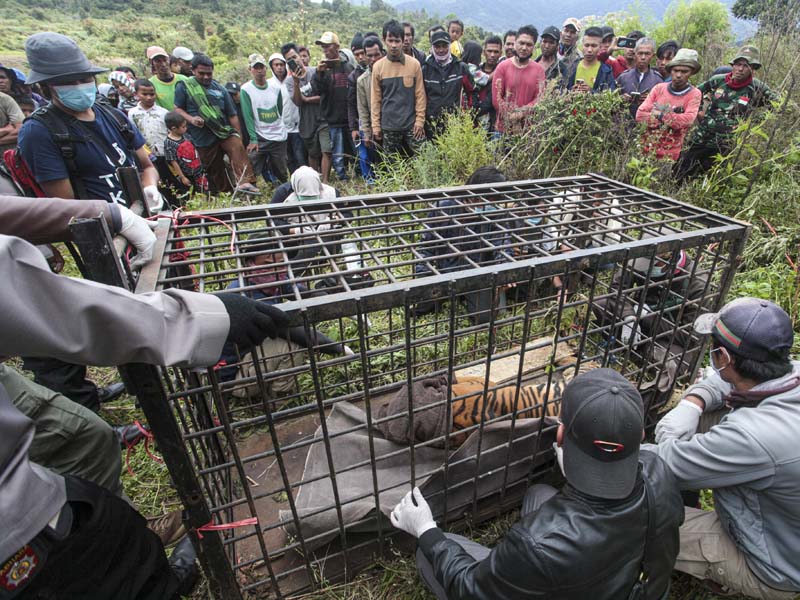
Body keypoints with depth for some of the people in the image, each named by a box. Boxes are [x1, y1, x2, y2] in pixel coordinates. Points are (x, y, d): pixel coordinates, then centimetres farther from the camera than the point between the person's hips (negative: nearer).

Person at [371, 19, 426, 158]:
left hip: (412, 124, 0)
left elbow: (420, 95, 3)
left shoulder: (414, 64, 1)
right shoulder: (378, 66, 2)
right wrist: (376, 125, 2)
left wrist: (420, 120, -4)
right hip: (388, 126, 1)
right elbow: (375, 99, 4)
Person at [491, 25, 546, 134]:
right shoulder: (503, 66, 2)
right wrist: (512, 119, -10)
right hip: (505, 127, -1)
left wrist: (520, 113, -17)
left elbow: (539, 98, -1)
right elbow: (496, 98, -4)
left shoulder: (539, 69, 6)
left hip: (529, 128, 1)